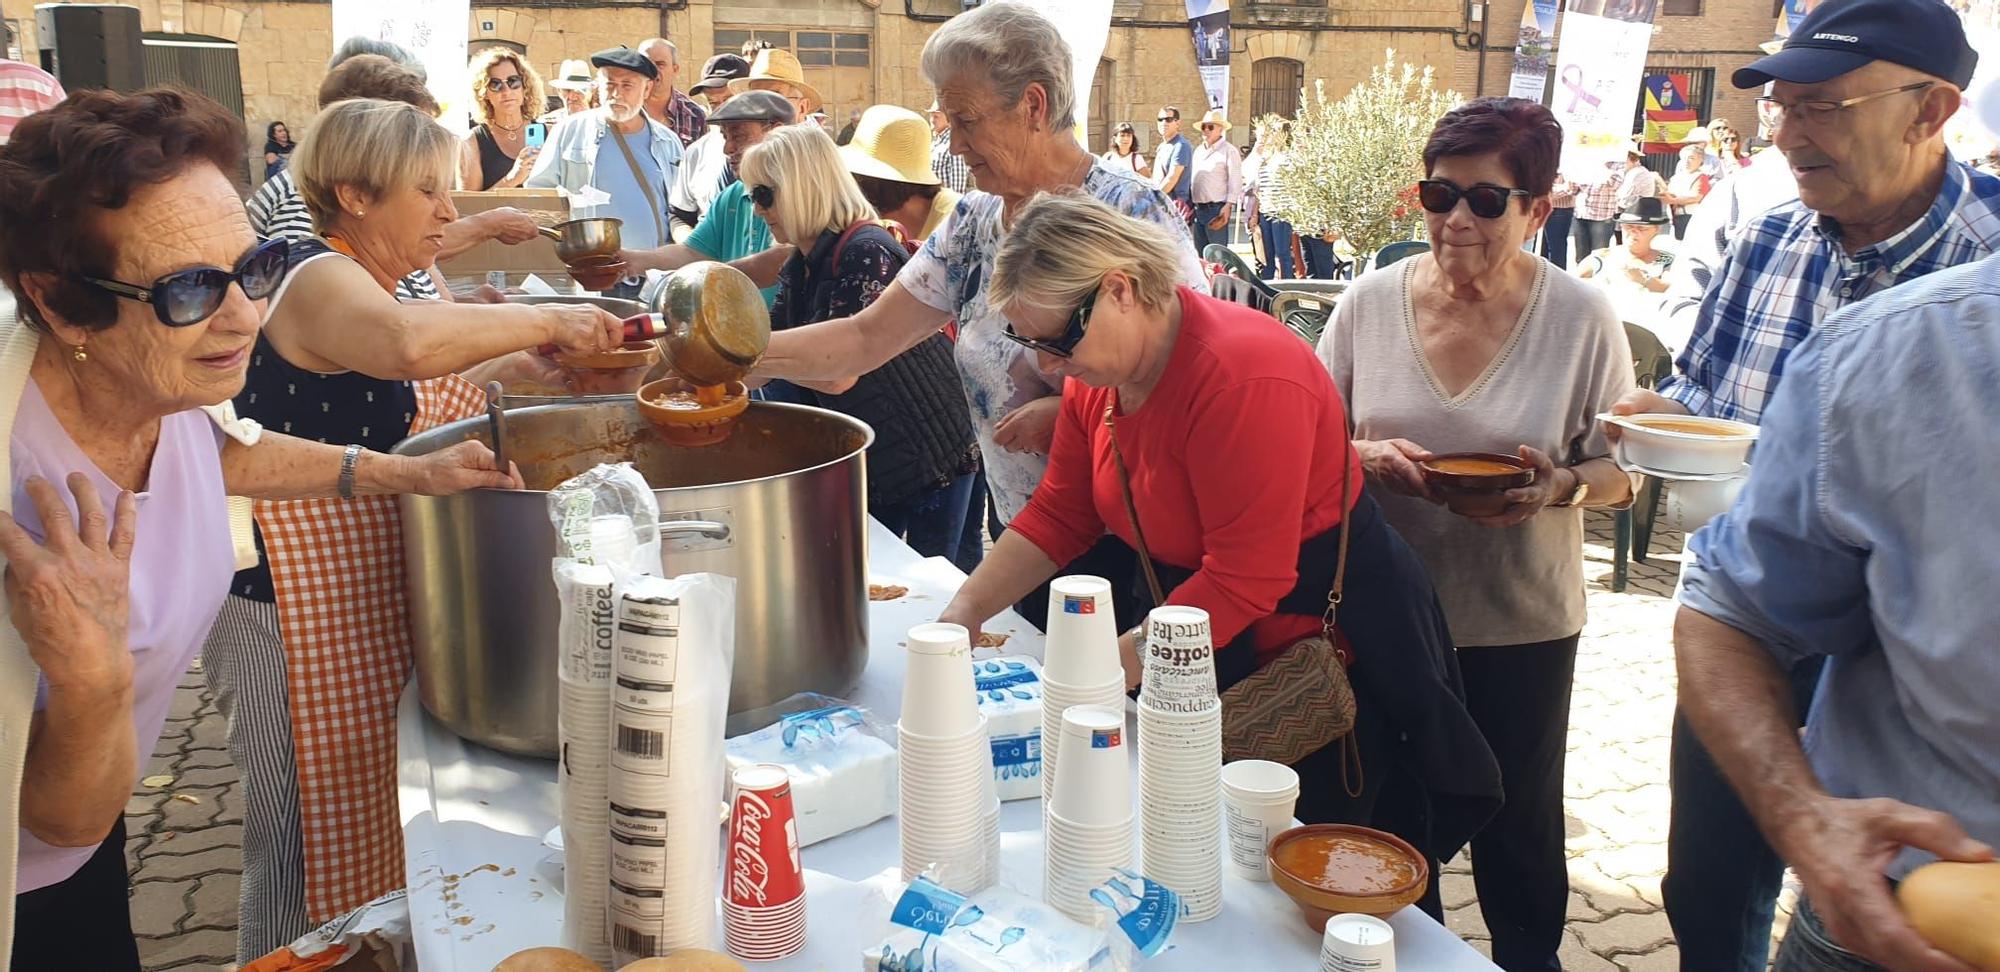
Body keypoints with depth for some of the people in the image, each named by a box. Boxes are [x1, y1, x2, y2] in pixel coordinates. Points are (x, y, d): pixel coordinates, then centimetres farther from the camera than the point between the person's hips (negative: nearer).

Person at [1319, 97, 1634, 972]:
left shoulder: (1583, 319, -9)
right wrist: (1365, 457, -18)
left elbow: (1622, 471, -2)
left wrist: (1563, 487, -24)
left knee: (1517, 828, 15)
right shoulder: (1371, 301, -5)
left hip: (1522, 621, -1)